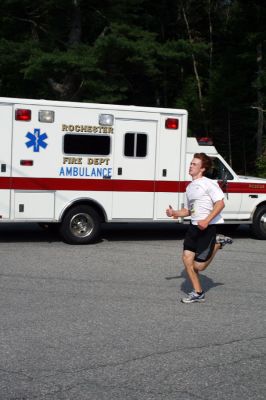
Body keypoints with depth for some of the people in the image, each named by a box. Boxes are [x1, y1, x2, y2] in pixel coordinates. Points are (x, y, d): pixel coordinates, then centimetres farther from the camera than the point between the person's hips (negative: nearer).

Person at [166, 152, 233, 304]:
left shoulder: (208, 183, -9)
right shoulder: (190, 187, 16)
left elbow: (220, 203, -17)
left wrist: (207, 220, -27)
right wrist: (174, 213, 3)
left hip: (208, 227, -8)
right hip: (194, 226, 8)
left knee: (198, 266, -8)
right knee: (187, 258, 0)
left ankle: (218, 243, 13)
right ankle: (198, 293, 12)